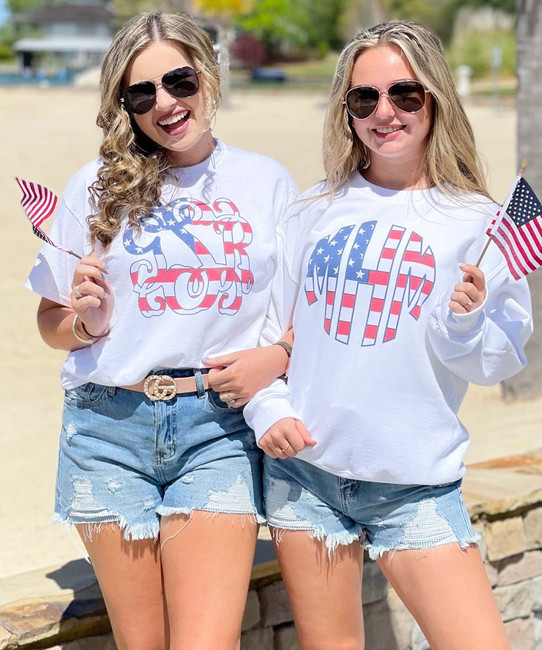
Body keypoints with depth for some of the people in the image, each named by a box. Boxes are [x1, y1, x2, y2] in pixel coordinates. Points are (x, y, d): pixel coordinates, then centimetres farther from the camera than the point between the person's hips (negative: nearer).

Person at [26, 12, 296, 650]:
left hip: (220, 429, -1)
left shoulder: (267, 183, 7)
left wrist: (278, 356, -8)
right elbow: (51, 325, 12)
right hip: (110, 426, 1)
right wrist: (86, 321, -9)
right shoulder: (98, 186, 7)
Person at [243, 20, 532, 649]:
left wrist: (464, 324, -21)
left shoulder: (476, 222, 0)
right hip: (304, 473, 2)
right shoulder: (315, 210, 6)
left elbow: (498, 361, -1)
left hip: (416, 488, -2)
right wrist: (269, 409, -4)